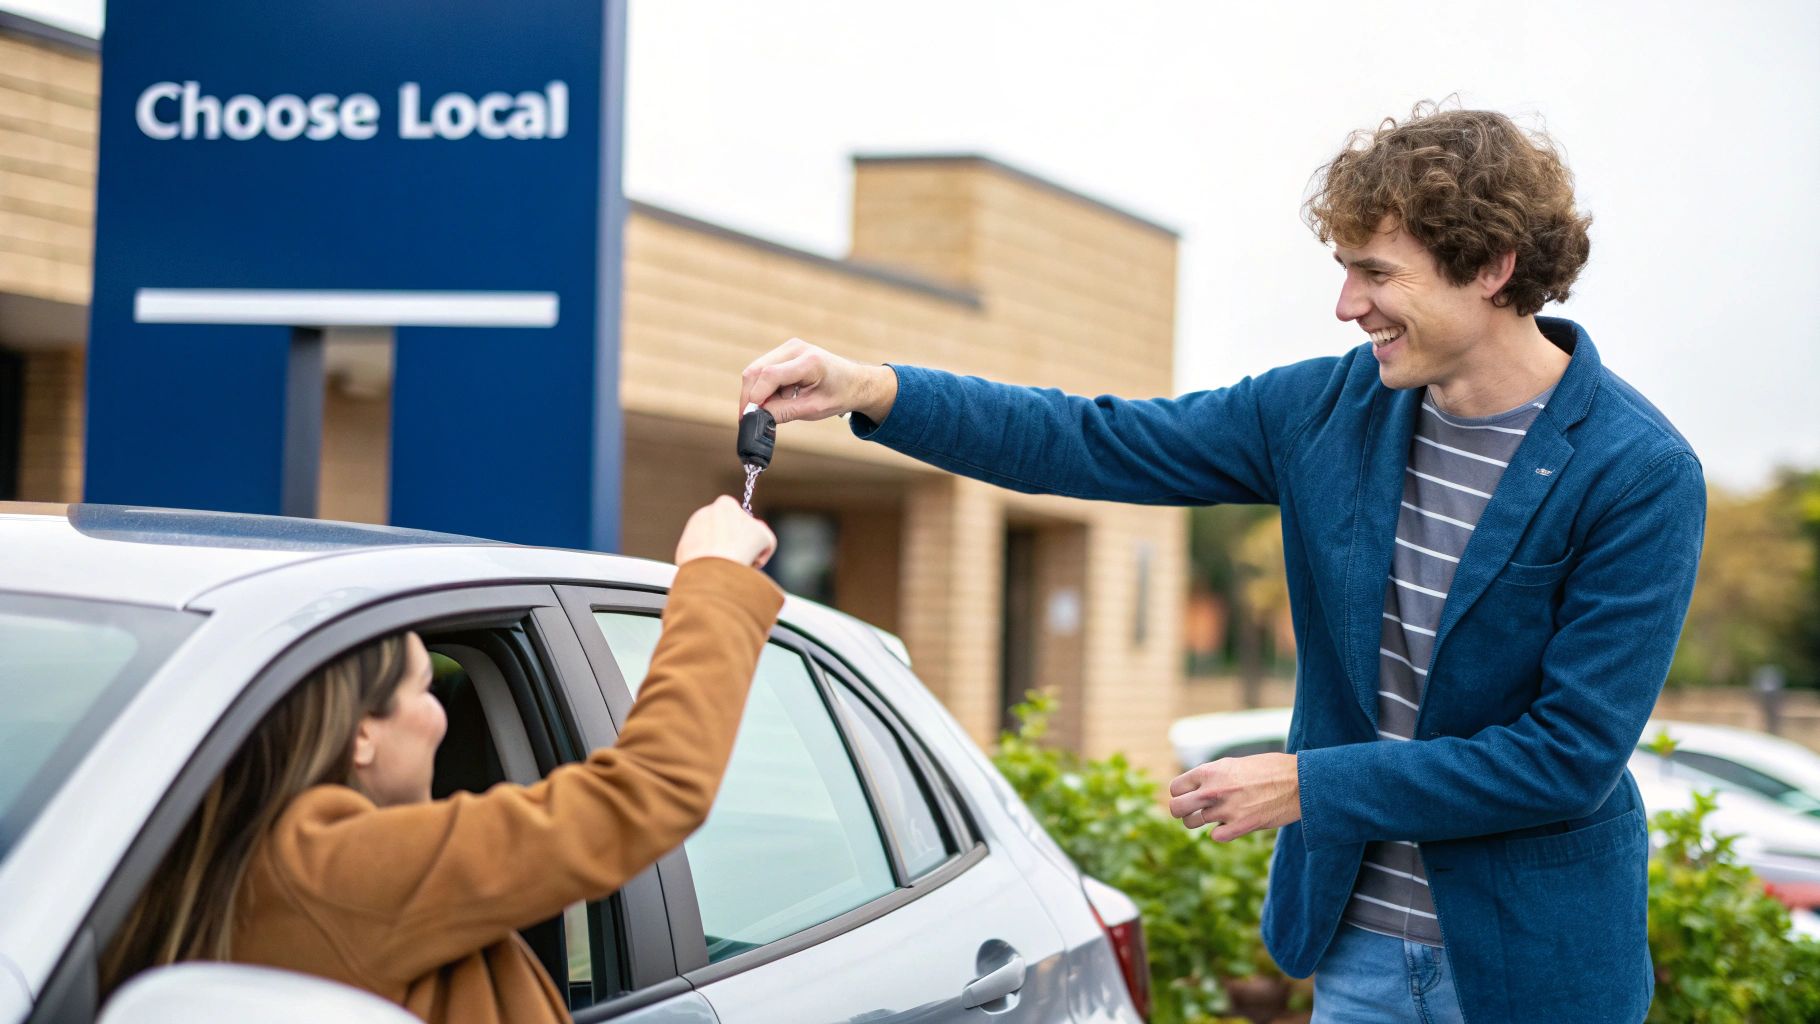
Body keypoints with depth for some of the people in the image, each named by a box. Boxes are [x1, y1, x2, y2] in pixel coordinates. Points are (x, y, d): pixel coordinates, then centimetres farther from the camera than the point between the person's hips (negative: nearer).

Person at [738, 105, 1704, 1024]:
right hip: (1358, 941, 5)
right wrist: (874, 391, -7)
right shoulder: (1333, 407, 0)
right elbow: (1101, 446, 4)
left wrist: (1312, 785, -16)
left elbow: (1572, 755, -19)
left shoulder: (1638, 474, -16)